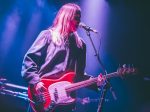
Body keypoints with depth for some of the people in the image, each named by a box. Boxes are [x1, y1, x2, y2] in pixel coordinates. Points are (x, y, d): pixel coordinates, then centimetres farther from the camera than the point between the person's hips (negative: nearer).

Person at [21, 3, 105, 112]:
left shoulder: (80, 44, 12)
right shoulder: (48, 35, -1)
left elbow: (79, 75, 13)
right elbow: (28, 60, -5)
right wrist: (36, 81, -16)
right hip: (44, 94, -4)